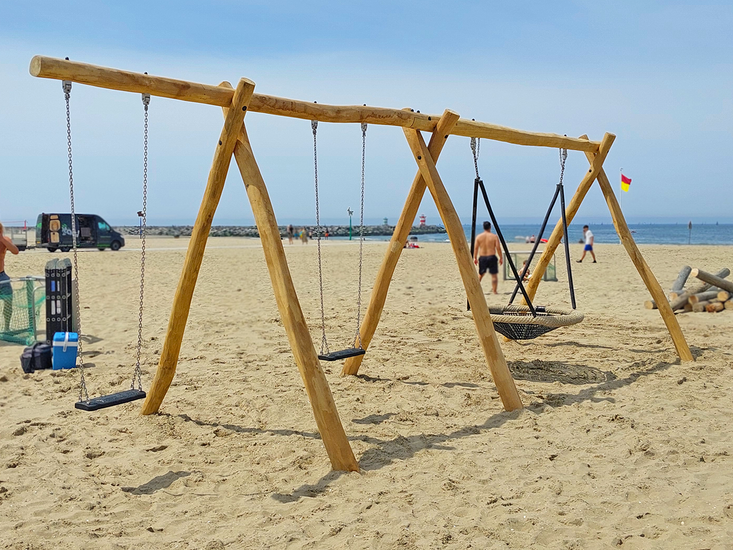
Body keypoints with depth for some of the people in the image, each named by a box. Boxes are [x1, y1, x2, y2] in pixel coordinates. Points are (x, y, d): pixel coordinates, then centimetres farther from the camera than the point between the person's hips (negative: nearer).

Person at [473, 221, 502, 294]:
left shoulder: (479, 237, 2)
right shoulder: (494, 236, -3)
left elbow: (476, 248, 1)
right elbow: (498, 248, -6)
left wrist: (475, 258, 10)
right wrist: (501, 258, 2)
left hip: (482, 257, 3)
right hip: (492, 257, -3)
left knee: (481, 274, 19)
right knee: (494, 275, 4)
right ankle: (494, 291, 4)